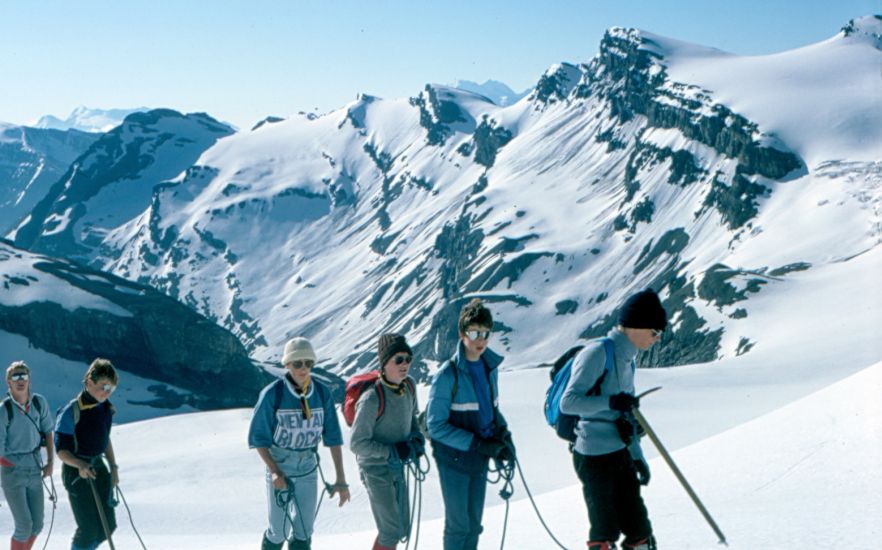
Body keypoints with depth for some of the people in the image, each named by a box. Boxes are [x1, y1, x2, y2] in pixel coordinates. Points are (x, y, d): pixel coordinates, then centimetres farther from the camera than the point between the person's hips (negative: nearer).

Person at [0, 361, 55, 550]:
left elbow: (48, 432, 10)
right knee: (24, 526, -9)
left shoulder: (40, 402, -1)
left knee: (37, 525, 8)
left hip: (35, 470, 5)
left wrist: (50, 462, 4)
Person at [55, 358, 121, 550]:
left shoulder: (105, 407, 5)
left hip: (99, 468, 7)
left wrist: (113, 467, 13)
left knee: (108, 525, 8)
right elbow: (61, 450, -18)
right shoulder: (72, 411, -18)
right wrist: (80, 465, -34)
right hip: (77, 473, -7)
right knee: (88, 529, -7)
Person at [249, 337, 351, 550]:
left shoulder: (322, 393, -7)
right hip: (280, 470, -3)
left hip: (308, 470, 3)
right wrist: (274, 471, -20)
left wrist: (341, 479, -5)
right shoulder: (272, 394, -17)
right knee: (279, 531, 3)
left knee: (304, 532, 7)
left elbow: (333, 436, -3)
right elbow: (257, 437, -9)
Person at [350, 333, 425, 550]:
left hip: (397, 467, 7)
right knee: (391, 530, -4)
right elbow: (357, 443, -22)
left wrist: (417, 439, -3)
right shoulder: (372, 398, -26)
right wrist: (393, 451, -24)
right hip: (376, 469, -7)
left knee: (402, 527, 16)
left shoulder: (408, 386, -3)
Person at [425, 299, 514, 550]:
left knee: (474, 522, 14)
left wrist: (504, 437, 0)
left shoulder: (489, 367, 3)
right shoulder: (447, 374, -17)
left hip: (480, 459, 6)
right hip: (454, 459, -6)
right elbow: (436, 426, -16)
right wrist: (476, 443, -22)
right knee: (458, 524, 0)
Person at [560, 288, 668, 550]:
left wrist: (638, 457, 20)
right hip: (594, 457, -8)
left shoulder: (628, 360, 13)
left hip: (620, 455, 8)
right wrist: (611, 401, -30)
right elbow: (568, 402, -20)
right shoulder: (598, 353, -14)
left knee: (639, 528, 10)